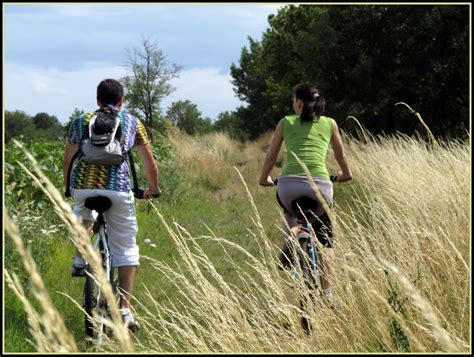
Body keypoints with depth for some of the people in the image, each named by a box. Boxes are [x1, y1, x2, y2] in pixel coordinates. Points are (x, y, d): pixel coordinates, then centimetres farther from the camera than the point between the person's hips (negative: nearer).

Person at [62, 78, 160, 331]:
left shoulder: (80, 122, 17)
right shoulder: (132, 123, 16)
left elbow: (66, 163, 23)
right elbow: (150, 164, 20)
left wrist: (70, 187, 40)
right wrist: (153, 189, 37)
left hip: (83, 186, 1)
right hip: (118, 188, -1)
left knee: (82, 213, 38)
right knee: (126, 248, 10)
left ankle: (80, 258, 22)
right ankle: (124, 309, 3)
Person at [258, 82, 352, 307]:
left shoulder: (285, 123, 15)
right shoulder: (329, 123, 17)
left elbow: (271, 157, 22)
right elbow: (340, 155, 32)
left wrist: (264, 179, 40)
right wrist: (345, 173, 51)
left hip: (289, 185, 0)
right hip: (320, 185, 0)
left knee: (290, 215, 37)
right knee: (325, 239, 20)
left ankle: (290, 237, 5)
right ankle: (326, 294, 9)